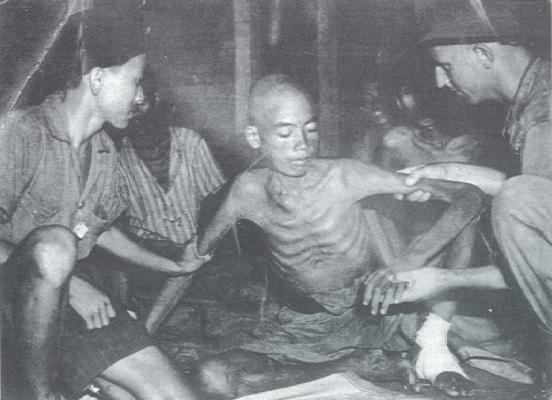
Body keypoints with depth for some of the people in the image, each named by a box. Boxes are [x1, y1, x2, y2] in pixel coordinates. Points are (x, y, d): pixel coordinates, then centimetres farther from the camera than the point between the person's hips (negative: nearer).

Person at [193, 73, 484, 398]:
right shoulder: (249, 190, -10)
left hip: (371, 313, -1)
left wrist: (414, 259, -34)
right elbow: (199, 255, 8)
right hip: (304, 320, 2)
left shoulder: (345, 176, -18)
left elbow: (469, 196, -22)